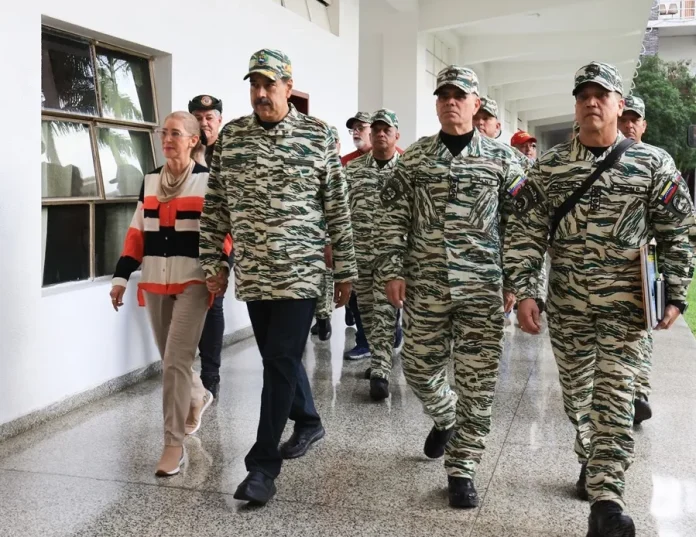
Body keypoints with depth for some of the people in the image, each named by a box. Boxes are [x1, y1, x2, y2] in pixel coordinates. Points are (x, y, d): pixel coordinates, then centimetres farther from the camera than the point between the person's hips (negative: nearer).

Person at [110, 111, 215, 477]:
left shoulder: (208, 181, -3)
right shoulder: (149, 181, 12)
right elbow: (137, 233, 13)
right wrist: (122, 275, 7)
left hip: (193, 282, -5)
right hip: (155, 282, 5)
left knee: (176, 362, -10)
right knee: (170, 360, 15)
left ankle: (174, 444, 0)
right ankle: (199, 397, 45)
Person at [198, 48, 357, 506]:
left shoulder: (318, 135, -3)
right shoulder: (231, 135, 6)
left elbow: (338, 207, 0)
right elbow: (215, 205, 10)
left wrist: (345, 271, 0)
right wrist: (214, 263, 6)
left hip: (300, 270, -4)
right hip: (251, 272, 4)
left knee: (281, 361, -6)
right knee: (279, 358, 16)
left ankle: (264, 465, 1)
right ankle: (309, 421, 40)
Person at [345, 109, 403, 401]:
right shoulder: (352, 169, 7)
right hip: (358, 251, 4)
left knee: (384, 312, -6)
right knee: (367, 312, 12)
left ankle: (380, 372, -5)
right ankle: (382, 360, 29)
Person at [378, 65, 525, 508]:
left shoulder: (502, 158, 3)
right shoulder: (414, 157, 6)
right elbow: (394, 218, 6)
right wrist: (393, 271, -2)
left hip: (483, 287, -1)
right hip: (424, 285, 2)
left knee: (477, 382, 1)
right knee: (419, 369, 10)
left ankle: (462, 469, 14)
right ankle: (445, 419, 42)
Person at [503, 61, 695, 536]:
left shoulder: (652, 164, -1)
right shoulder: (549, 167, 2)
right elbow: (525, 232, -1)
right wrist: (524, 292, -9)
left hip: (626, 306, -2)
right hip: (567, 305, 2)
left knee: (614, 400, -6)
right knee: (577, 394, 15)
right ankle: (593, 461, 39)